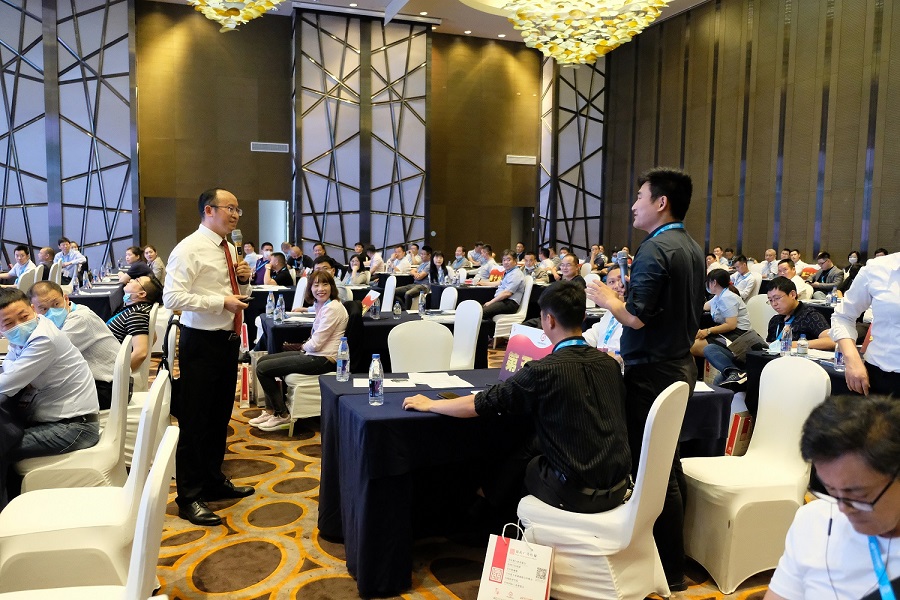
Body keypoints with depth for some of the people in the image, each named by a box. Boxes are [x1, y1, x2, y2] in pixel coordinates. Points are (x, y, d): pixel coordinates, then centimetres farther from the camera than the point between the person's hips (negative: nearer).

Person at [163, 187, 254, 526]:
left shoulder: (228, 250, 12)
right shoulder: (190, 249, -13)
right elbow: (172, 298, -22)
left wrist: (244, 279, 2)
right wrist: (221, 301, -24)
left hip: (228, 340, 8)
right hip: (201, 342, -8)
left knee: (220, 416, 19)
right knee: (195, 421, 1)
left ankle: (213, 481, 35)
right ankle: (189, 498, 14)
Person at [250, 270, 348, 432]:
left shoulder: (333, 308, -19)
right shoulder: (322, 305, 11)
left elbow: (315, 344, -20)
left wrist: (305, 346, 0)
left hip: (323, 360, -10)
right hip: (314, 354, 10)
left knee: (263, 369, -8)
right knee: (262, 361, 15)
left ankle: (283, 415, 4)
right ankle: (270, 411, 18)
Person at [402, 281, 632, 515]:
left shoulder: (545, 370, -18)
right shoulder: (610, 364, -1)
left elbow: (479, 405, -12)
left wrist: (429, 404, 3)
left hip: (576, 495, -6)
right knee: (539, 444, 24)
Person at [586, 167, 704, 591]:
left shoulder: (655, 249, -18)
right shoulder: (693, 249, 11)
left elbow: (636, 317, -24)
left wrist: (607, 299, -6)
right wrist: (618, 297, 20)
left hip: (652, 373, -10)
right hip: (681, 365, 10)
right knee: (668, 463, 19)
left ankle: (670, 571, 12)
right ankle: (672, 552, 33)